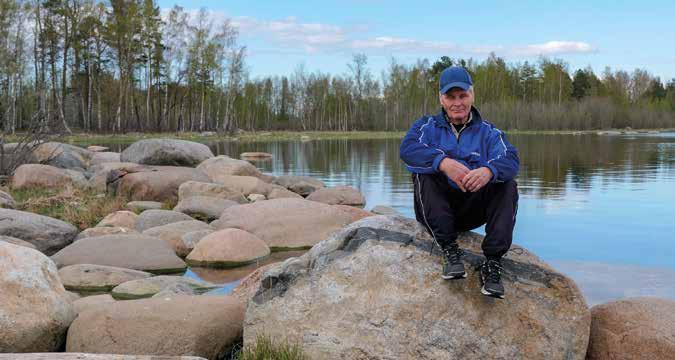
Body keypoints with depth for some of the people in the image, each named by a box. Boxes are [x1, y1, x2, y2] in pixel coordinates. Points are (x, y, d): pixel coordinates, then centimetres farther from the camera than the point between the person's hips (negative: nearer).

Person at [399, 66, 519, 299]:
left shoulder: (488, 132, 12)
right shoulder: (427, 126, 10)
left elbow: (510, 160, -10)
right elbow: (408, 149, -15)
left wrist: (488, 170, -36)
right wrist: (443, 162, -35)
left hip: (473, 208, 1)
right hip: (434, 209, -1)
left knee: (507, 186, -22)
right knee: (424, 175, -27)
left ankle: (492, 262, -28)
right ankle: (449, 249, -31)